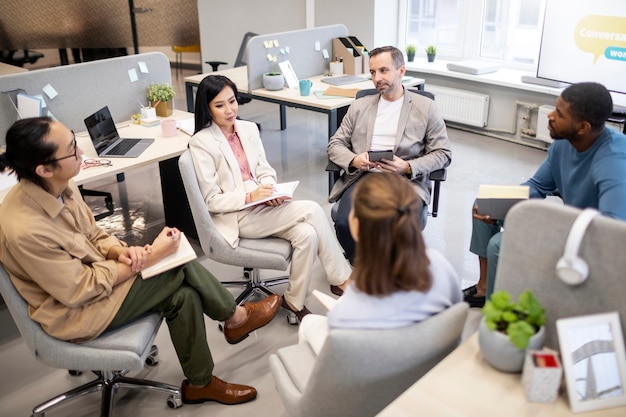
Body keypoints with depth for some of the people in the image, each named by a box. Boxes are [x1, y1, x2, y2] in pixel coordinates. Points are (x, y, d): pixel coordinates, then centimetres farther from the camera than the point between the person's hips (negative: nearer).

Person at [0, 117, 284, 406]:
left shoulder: (59, 186, -10)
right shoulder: (25, 230, -33)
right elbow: (80, 291, -23)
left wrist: (120, 251, -15)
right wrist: (147, 259, -21)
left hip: (91, 269, 7)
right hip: (75, 311, -7)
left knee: (184, 295, -8)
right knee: (181, 269, -15)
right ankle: (236, 317, 9)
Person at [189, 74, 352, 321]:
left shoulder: (249, 129, 8)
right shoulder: (201, 143, -9)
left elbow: (265, 170, 10)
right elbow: (211, 200, -10)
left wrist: (270, 192, -13)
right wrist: (250, 196, -23)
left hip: (261, 205, 6)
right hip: (236, 217, -6)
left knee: (307, 233, -23)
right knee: (312, 210, -21)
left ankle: (295, 301, -6)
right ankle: (342, 279, -7)